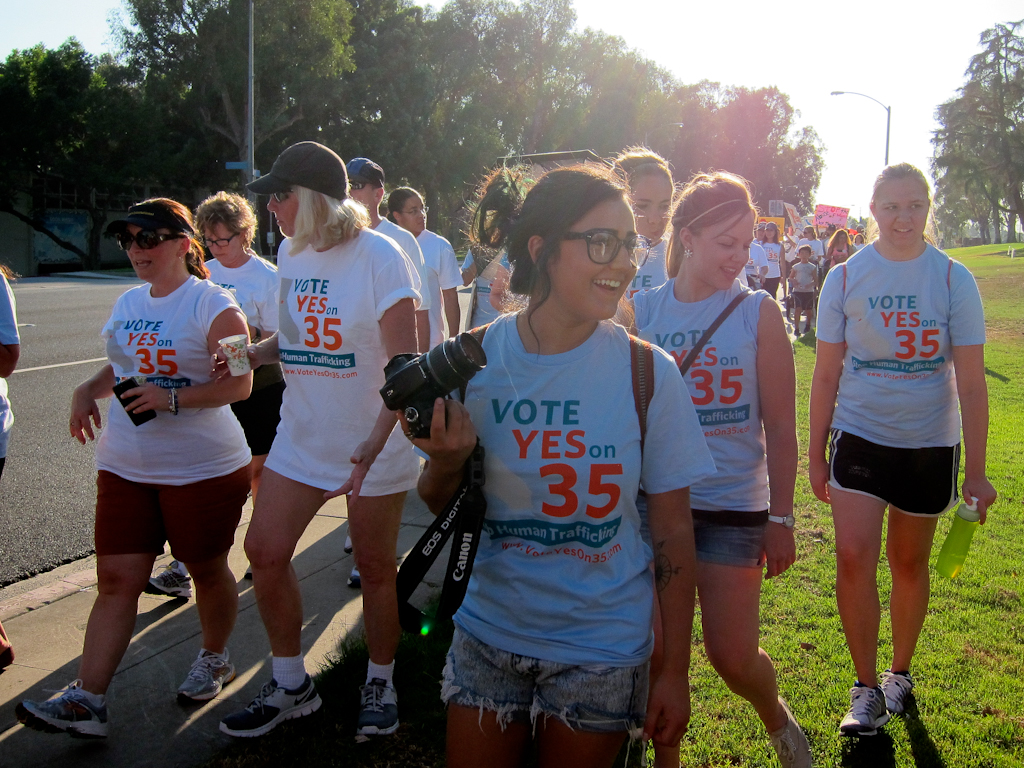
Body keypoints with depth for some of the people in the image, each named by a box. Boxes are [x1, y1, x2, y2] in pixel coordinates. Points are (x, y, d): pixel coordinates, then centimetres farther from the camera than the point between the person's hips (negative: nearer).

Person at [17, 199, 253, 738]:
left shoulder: (212, 305, -10)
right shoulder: (128, 303, 12)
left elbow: (240, 384, -14)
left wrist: (172, 399, -26)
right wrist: (88, 390, 5)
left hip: (203, 469, -6)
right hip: (125, 468, 6)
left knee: (206, 571, 11)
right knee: (116, 579, 2)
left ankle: (213, 660, 34)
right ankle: (87, 699, 2)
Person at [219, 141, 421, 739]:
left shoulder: (379, 256, -17)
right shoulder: (291, 253, 4)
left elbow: (404, 369, -20)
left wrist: (368, 450, -29)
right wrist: (249, 353, -5)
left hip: (376, 444, -6)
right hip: (302, 437, 6)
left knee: (375, 568, 6)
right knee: (266, 552, 3)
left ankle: (381, 683, 29)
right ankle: (291, 685, 21)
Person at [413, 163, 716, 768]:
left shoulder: (649, 373, -12)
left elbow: (674, 530, -6)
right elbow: (441, 507, 3)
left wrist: (676, 673, -4)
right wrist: (445, 465, -20)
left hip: (603, 652, -1)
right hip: (490, 636, 2)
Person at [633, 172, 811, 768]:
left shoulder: (758, 313, -3)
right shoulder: (640, 312, 0)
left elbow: (779, 425, -1)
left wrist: (782, 518, -3)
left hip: (734, 506, -1)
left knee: (733, 657, 0)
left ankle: (776, 716, 34)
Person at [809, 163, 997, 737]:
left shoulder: (954, 279, -5)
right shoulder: (845, 278, -3)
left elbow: (971, 382, -4)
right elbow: (826, 375, 3)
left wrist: (976, 469, -7)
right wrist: (817, 453, 4)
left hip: (930, 444, 0)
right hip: (860, 437, 0)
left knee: (909, 563, 11)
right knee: (853, 558, -12)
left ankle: (900, 673, 33)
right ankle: (868, 689, 4)